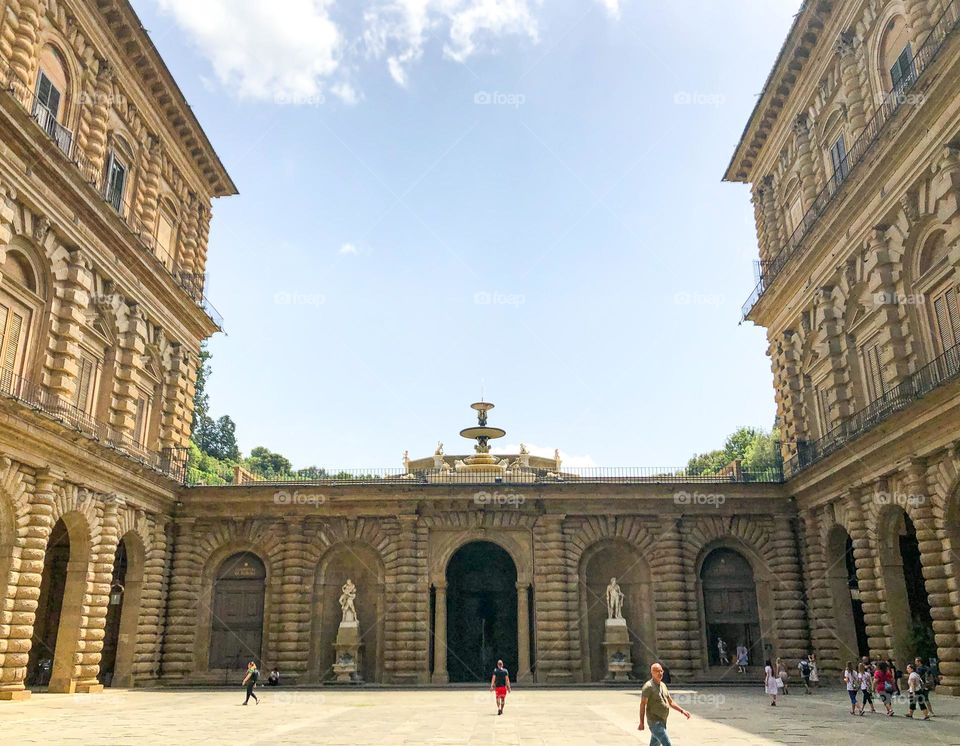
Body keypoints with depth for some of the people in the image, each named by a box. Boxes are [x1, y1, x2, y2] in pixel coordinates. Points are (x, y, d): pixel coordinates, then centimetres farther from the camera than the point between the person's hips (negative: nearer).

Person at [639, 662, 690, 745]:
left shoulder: (663, 685, 12)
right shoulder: (648, 686, -14)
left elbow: (671, 702, 19)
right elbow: (642, 705, -16)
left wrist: (682, 711, 6)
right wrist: (642, 723, -20)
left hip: (662, 722, 9)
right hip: (655, 722, -8)